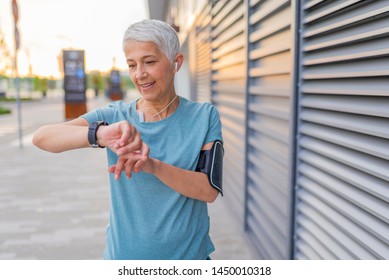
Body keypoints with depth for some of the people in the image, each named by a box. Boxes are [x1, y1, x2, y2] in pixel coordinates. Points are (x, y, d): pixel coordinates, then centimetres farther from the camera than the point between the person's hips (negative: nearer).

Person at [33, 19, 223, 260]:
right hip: (123, 254, 0)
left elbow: (209, 190, -17)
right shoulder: (115, 116, -9)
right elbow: (41, 137, -22)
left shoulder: (204, 116, -9)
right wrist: (100, 134, -40)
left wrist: (153, 165, -33)